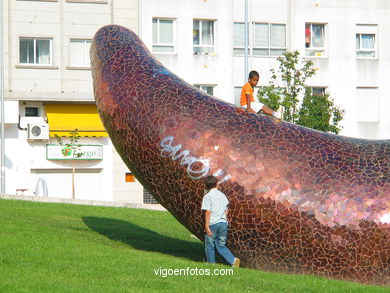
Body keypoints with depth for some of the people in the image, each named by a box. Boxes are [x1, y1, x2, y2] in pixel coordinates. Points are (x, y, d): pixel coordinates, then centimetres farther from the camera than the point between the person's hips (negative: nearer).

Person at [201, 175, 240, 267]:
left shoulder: (207, 196, -7)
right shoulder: (222, 195, 12)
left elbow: (208, 212, -14)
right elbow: (226, 210, 15)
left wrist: (206, 226, -14)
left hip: (213, 224, -5)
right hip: (223, 223, 5)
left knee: (209, 246, 9)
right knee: (221, 245, 13)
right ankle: (233, 260, -5)